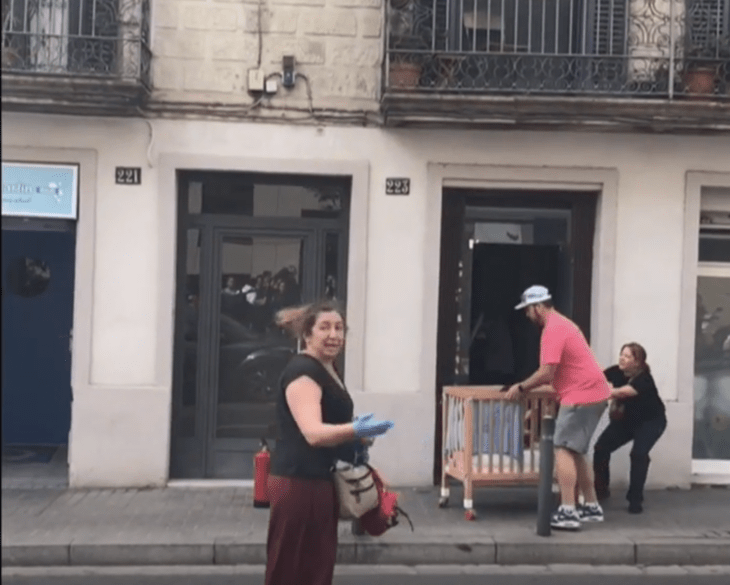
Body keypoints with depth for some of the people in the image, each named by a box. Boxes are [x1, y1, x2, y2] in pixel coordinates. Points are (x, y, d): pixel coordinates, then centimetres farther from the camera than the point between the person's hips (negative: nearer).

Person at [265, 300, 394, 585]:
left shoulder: (328, 369, 14)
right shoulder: (301, 371, -15)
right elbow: (313, 432, -29)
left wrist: (356, 439, 11)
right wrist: (356, 429, -44)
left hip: (320, 482, 10)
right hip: (298, 484, -10)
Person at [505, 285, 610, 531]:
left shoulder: (552, 330, -16)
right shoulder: (561, 324, 18)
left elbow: (546, 374, -21)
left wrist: (521, 387, -7)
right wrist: (528, 387, 16)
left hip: (582, 395, -11)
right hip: (592, 393, 11)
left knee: (563, 449, -11)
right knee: (575, 451, 16)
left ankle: (567, 512, -15)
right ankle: (592, 507, 21)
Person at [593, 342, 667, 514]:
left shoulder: (644, 379, -34)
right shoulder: (616, 371, -17)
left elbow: (621, 392, -49)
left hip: (651, 421, -5)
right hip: (626, 418, 5)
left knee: (638, 454, -25)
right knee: (601, 448, -7)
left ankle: (635, 499, -9)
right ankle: (600, 489, 14)